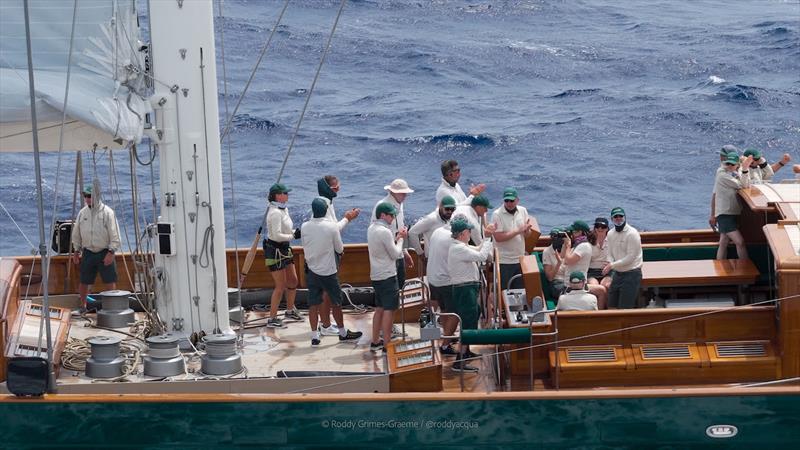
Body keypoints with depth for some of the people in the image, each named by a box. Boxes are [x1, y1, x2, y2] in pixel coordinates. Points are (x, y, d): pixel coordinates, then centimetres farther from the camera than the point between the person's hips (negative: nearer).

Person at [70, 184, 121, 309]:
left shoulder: (107, 212, -8)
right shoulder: (82, 212, 6)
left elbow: (114, 234, -9)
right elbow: (76, 234, 15)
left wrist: (111, 252, -15)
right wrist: (76, 251, 13)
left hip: (104, 252, -4)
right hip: (88, 252, 4)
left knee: (111, 281, -3)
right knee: (84, 282, 8)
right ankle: (83, 306, 23)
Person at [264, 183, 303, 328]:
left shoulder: (284, 210, 9)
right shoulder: (275, 213, -22)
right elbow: (277, 235, -27)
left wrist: (297, 232, -2)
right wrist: (293, 236, -20)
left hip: (284, 250, 10)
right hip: (274, 251, -10)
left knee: (293, 281, 18)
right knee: (280, 286, -5)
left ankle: (290, 310, 36)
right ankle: (272, 319, 3)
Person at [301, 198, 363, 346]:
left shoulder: (305, 227, -7)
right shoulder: (332, 226, -15)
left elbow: (305, 247, 6)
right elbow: (339, 249, -6)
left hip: (311, 270, 3)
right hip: (328, 271, -3)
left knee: (313, 303, 7)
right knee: (336, 302, 11)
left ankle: (314, 335, 8)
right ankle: (343, 333, 21)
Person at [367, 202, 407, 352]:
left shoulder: (371, 229, 9)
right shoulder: (385, 231, -19)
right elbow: (395, 254, -13)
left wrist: (396, 237, 11)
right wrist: (400, 239, 0)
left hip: (376, 276, 9)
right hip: (388, 276, -9)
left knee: (379, 308, 16)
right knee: (389, 310, -5)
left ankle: (375, 341, 20)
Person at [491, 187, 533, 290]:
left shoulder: (523, 211, 5)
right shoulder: (497, 214, -11)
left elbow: (527, 235, 10)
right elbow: (498, 237, -20)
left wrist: (527, 229, -14)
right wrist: (518, 231, -20)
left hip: (520, 259, 5)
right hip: (504, 261, -5)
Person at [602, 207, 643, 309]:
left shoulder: (632, 234, -15)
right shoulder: (610, 234, 8)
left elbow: (631, 257, -18)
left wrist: (612, 265, -21)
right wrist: (609, 264, -10)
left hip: (631, 274, -7)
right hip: (617, 273, 7)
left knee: (624, 309, -7)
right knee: (611, 307, 9)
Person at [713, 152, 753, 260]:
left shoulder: (737, 174, 12)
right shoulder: (722, 175, -12)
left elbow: (745, 185, -7)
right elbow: (741, 186, -14)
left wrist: (745, 169, -16)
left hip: (733, 213, 8)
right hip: (724, 214, -8)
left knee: (723, 243, 12)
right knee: (740, 242, -16)